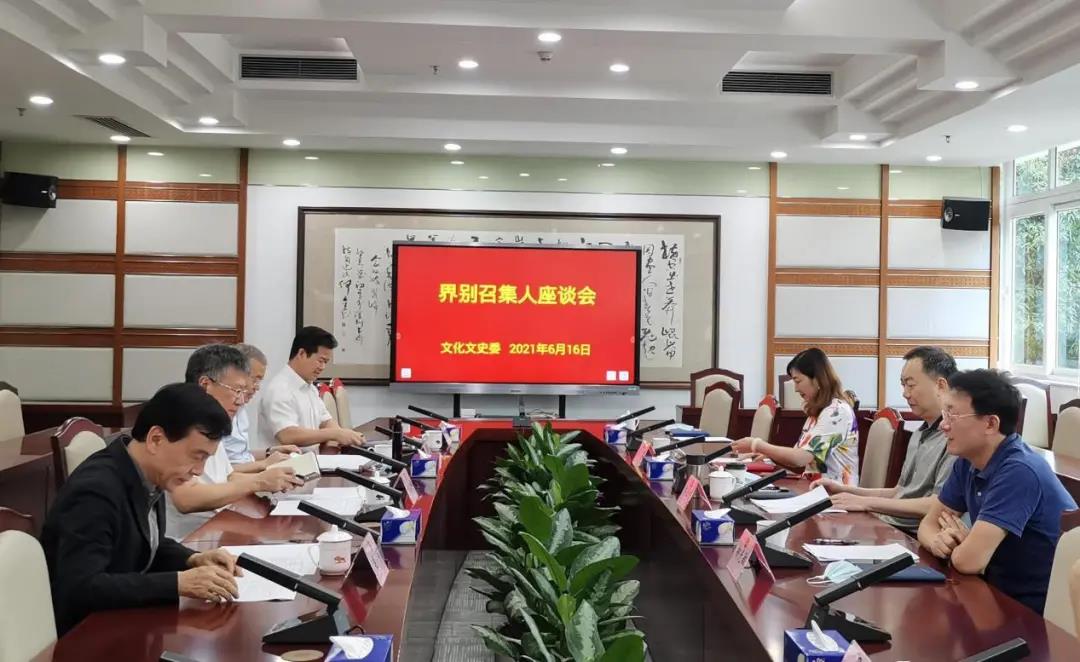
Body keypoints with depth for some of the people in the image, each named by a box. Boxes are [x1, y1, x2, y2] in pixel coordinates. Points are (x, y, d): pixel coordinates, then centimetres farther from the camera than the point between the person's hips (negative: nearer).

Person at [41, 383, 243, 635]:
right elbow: (80, 588, -31)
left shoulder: (148, 475, -1)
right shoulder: (95, 491, -25)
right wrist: (180, 582, -31)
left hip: (121, 616, 8)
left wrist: (193, 560, -4)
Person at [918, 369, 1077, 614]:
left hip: (1042, 614, -7)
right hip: (1003, 596, 7)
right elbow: (929, 524, 8)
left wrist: (955, 545, -7)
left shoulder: (1019, 471, -25)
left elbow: (968, 560, -29)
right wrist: (939, 541, -15)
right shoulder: (968, 463, 1)